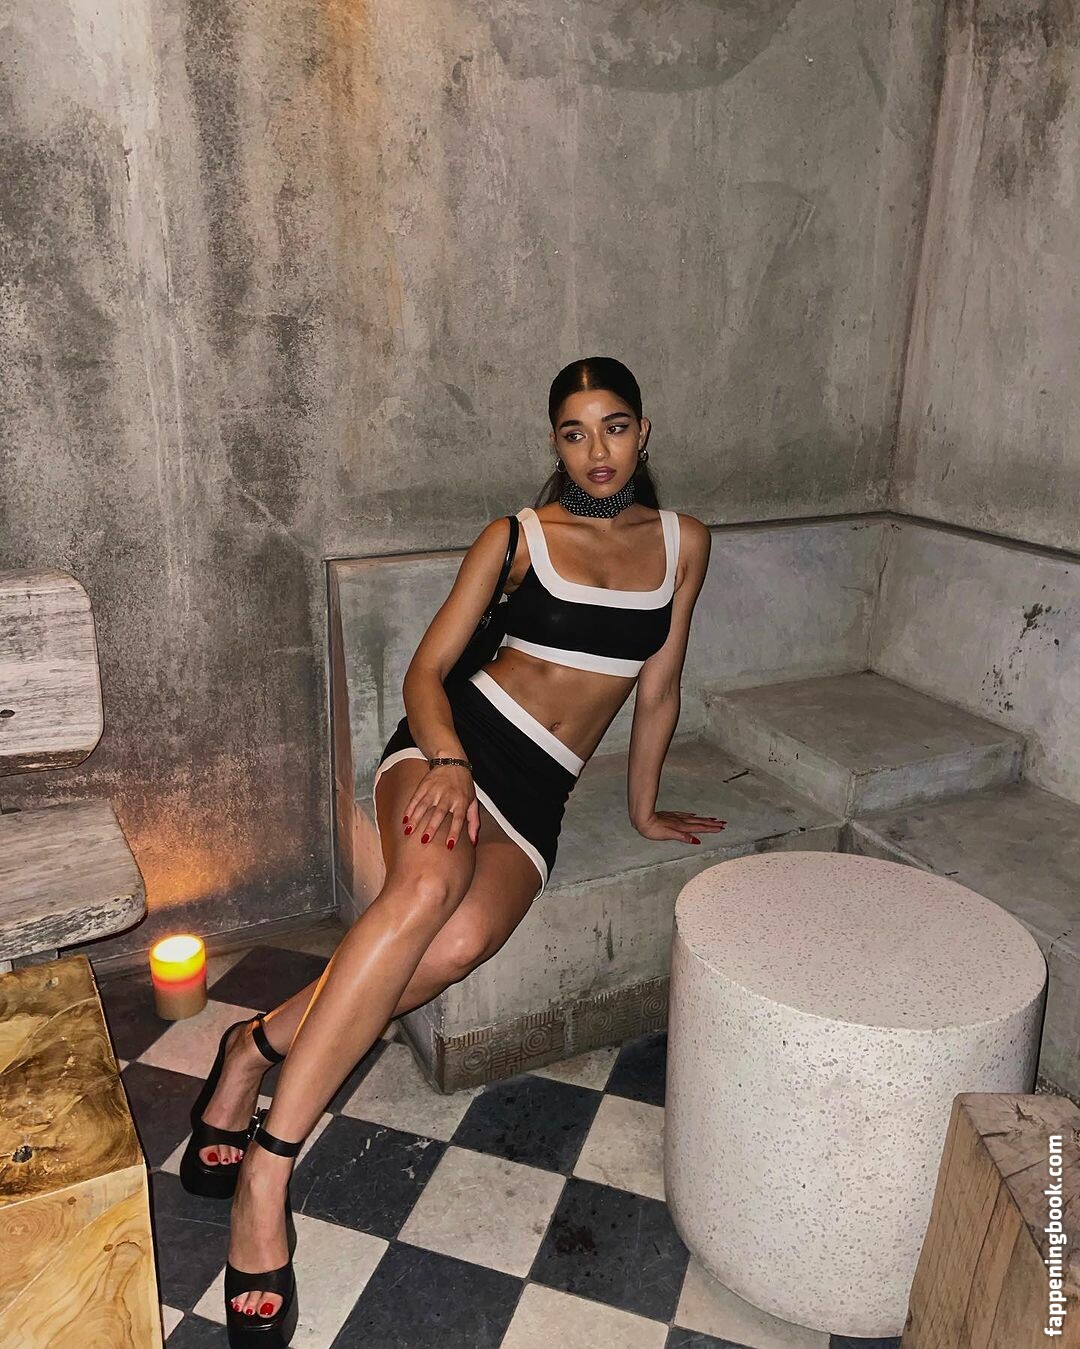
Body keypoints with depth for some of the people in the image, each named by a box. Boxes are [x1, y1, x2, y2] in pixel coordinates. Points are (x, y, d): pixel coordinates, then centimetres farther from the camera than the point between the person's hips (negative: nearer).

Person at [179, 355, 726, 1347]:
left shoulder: (682, 543, 11)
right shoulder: (517, 536, 4)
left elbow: (658, 690, 17)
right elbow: (426, 669, 0)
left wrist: (644, 808, 22)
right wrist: (448, 759, -20)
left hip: (535, 798, 2)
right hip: (459, 742, -1)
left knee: (464, 941, -32)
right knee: (430, 882, -37)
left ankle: (258, 1049, -11)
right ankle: (267, 1172, -27)